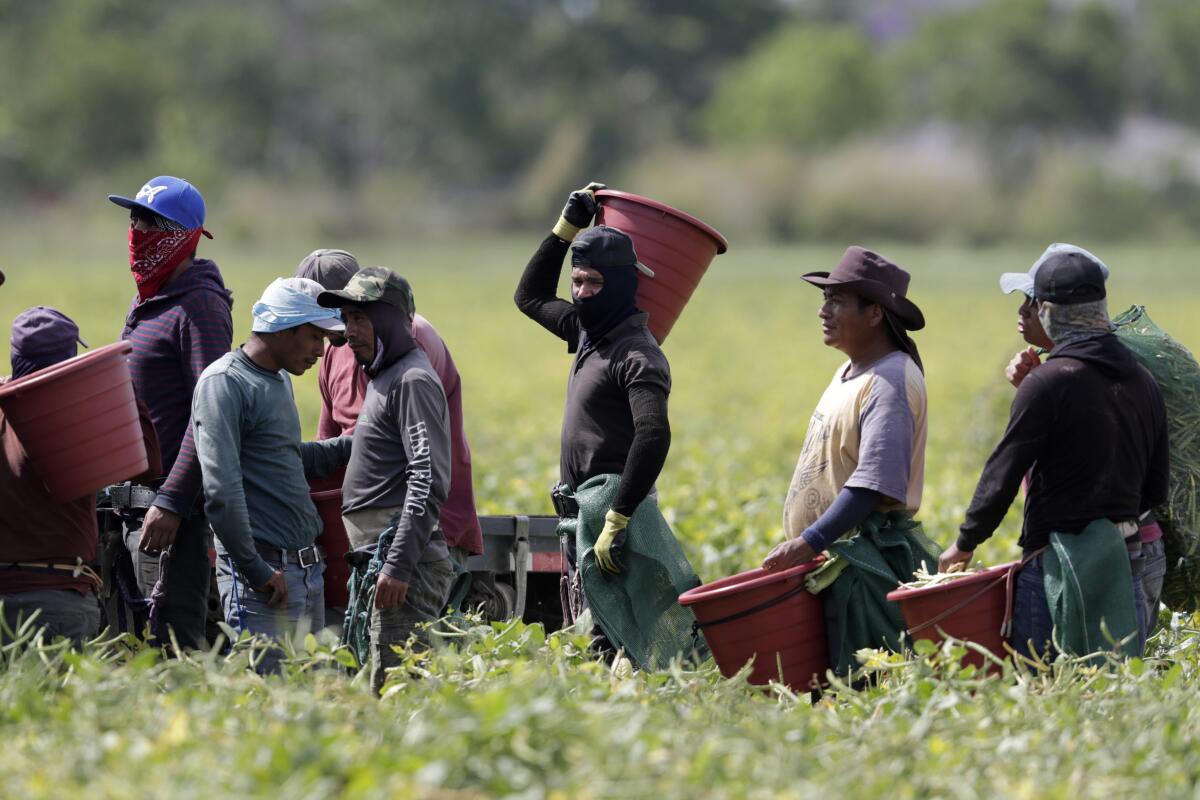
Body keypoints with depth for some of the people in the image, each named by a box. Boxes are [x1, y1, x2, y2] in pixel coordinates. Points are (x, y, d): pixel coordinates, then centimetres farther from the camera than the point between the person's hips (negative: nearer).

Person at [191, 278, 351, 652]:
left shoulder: (280, 380, 18)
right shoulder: (224, 383, -11)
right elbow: (221, 490, -20)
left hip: (308, 567, 9)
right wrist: (257, 572, -19)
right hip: (265, 572, -9)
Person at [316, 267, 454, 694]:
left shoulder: (414, 382, -10)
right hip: (385, 561, 10)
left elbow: (428, 483, -19)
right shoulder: (383, 378, 21)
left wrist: (399, 564, -24)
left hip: (406, 562, -10)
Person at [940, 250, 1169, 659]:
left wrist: (965, 543, 2)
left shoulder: (1048, 383, -13)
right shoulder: (1143, 382, 8)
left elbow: (1002, 475, -11)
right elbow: (1156, 489, 14)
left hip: (1058, 563, -7)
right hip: (1125, 560, 7)